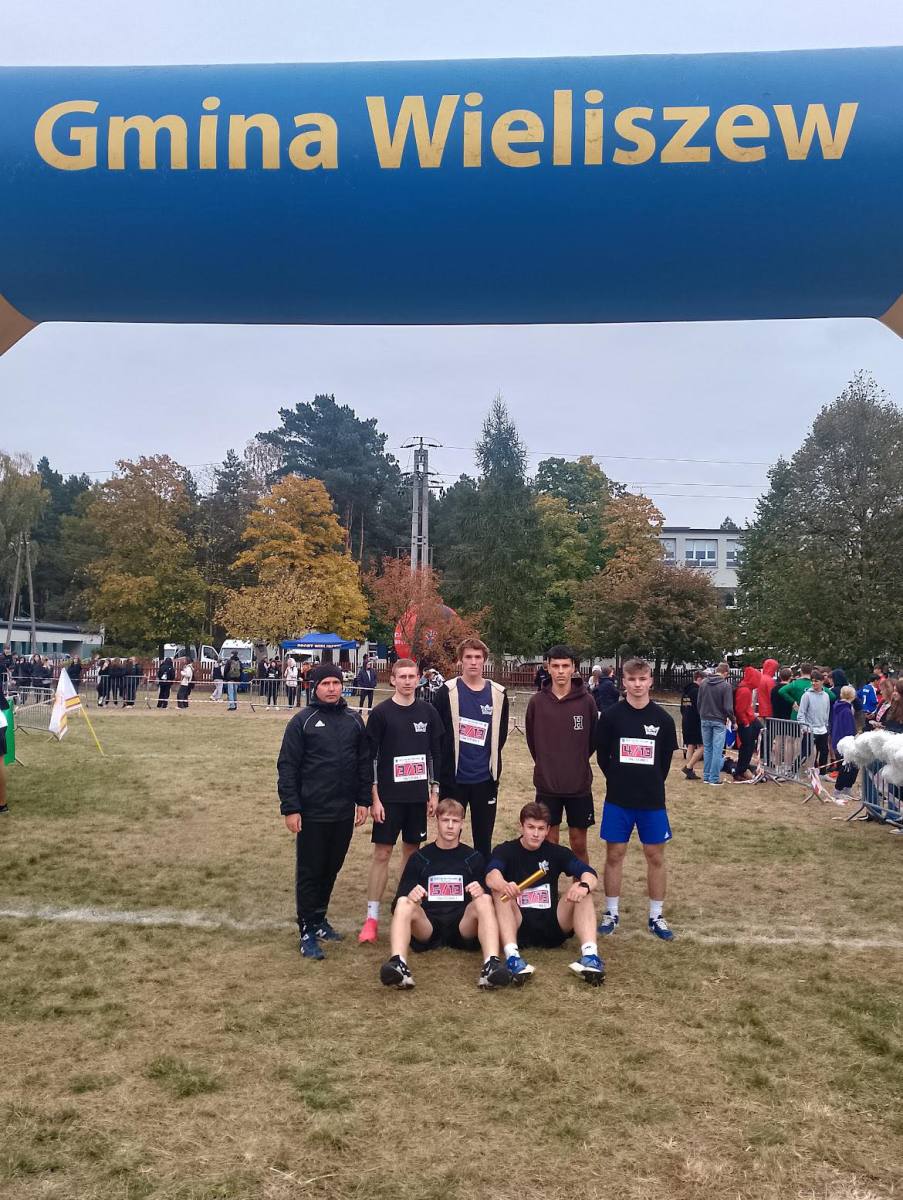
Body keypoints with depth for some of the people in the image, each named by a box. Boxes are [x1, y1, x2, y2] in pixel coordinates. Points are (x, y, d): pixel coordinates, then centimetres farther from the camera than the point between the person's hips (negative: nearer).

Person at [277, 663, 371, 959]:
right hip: (312, 812, -4)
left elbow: (364, 763, 11)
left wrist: (363, 800, 7)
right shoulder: (302, 721, -6)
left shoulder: (354, 721, 7)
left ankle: (319, 918, 30)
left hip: (344, 812, 4)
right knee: (309, 872, 3)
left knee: (331, 869, 14)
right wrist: (290, 808, -11)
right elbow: (287, 766, -7)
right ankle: (307, 931, 11)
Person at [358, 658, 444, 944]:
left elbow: (436, 754, 9)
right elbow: (370, 758, -5)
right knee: (381, 853, -2)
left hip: (418, 796, 3)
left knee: (412, 850, 9)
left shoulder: (428, 712, 4)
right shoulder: (381, 713, -6)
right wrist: (374, 798, -9)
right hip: (388, 796, -3)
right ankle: (372, 918, 4)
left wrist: (434, 792, 6)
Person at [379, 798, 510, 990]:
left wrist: (481, 893, -13)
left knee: (484, 901, -28)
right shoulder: (419, 858, 15)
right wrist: (410, 896, -16)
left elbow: (488, 896, 11)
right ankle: (398, 963, -53)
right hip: (426, 927, 0)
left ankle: (491, 964, -49)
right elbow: (400, 897, 9)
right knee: (403, 904, -29)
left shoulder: (473, 858, 16)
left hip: (463, 926, 0)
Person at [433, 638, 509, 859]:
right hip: (453, 778, -2)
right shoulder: (448, 692, -4)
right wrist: (444, 766, -3)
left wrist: (491, 764, 7)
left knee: (484, 839, 11)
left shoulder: (498, 694, 3)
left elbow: (500, 734, 10)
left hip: (485, 779, 2)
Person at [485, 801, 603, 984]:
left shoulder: (557, 852, 5)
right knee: (500, 892, -28)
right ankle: (512, 956, -43)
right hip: (518, 927, -2)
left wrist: (584, 885, -36)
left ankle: (590, 954, -36)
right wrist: (504, 886, -49)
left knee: (582, 891, -19)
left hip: (553, 925, 2)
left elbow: (590, 875, -11)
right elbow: (491, 876, -24)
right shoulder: (505, 851, -1)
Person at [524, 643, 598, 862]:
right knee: (548, 842, 9)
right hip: (547, 784, 0)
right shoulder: (537, 701, -4)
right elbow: (531, 738, 8)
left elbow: (594, 738, 6)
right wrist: (545, 764, 10)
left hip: (579, 785, 0)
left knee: (579, 844, 8)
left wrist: (578, 762, 9)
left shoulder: (586, 701, -6)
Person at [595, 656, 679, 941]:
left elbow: (666, 758, 7)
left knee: (655, 856, 7)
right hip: (618, 799, -1)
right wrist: (619, 781, 5)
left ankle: (656, 916, 20)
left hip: (652, 800, 1)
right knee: (614, 854, 6)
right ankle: (611, 912, 20)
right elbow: (602, 754, 4)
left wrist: (652, 784, 7)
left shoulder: (662, 719, -2)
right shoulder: (611, 716, -5)